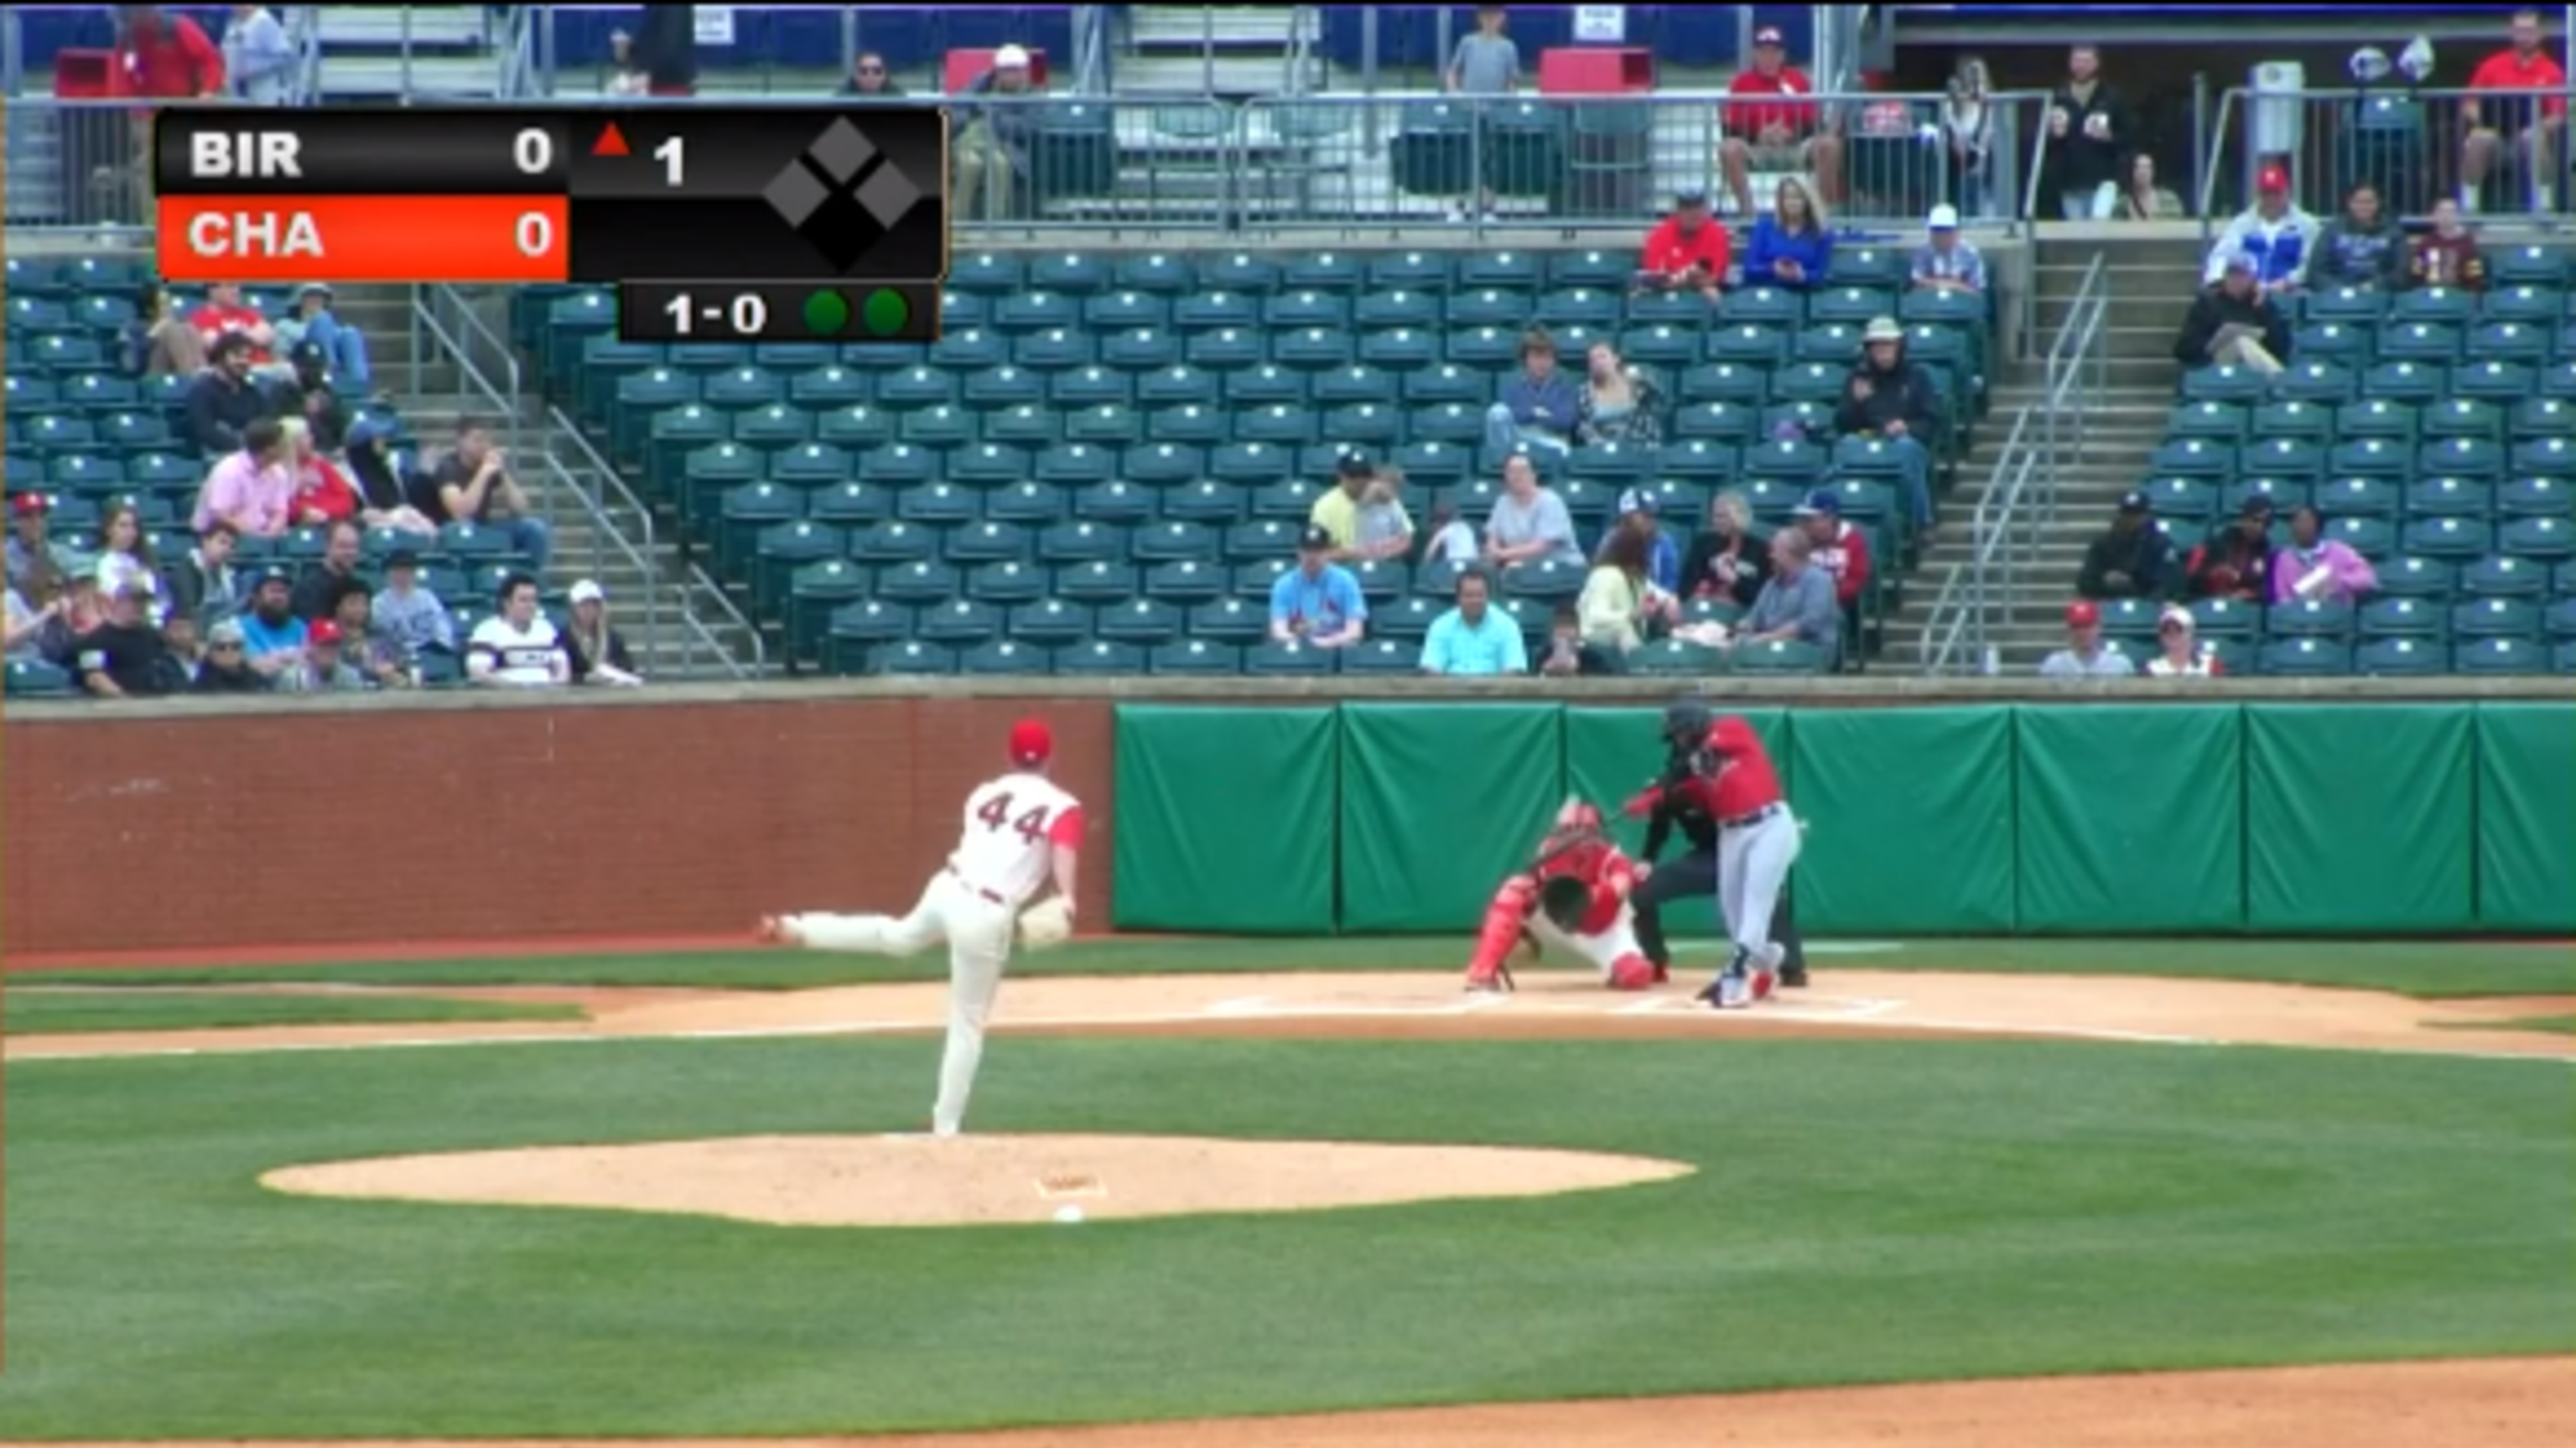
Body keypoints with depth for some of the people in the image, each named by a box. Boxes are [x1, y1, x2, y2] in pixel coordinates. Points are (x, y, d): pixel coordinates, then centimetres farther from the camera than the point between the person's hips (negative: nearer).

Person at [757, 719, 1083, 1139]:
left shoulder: (986, 793, 13)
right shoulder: (1061, 806, -5)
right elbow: (1064, 850, -25)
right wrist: (1065, 896, -39)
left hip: (948, 888, 5)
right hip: (987, 916, -5)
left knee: (899, 936, 38)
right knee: (967, 1025, 7)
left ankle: (796, 930, 30)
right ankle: (945, 1127, 11)